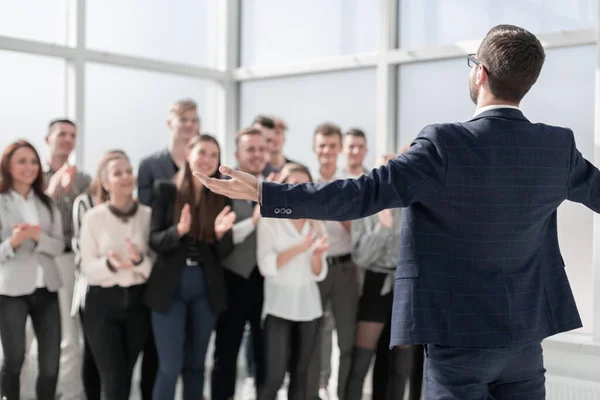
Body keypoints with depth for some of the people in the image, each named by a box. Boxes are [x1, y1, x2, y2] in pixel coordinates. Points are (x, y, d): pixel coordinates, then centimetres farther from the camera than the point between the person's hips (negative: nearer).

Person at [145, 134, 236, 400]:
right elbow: (154, 241, -8)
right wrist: (179, 231, -27)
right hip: (170, 286, -3)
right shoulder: (165, 190, -3)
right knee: (170, 366, -4)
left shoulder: (221, 197, 5)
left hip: (206, 288, 3)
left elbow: (224, 251, 3)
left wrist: (220, 233, -18)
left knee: (196, 364, 13)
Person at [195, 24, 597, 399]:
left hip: (459, 337, -5)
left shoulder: (446, 145, -19)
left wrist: (263, 193, -21)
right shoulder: (557, 147, -1)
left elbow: (365, 193, -24)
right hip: (525, 336, 5)